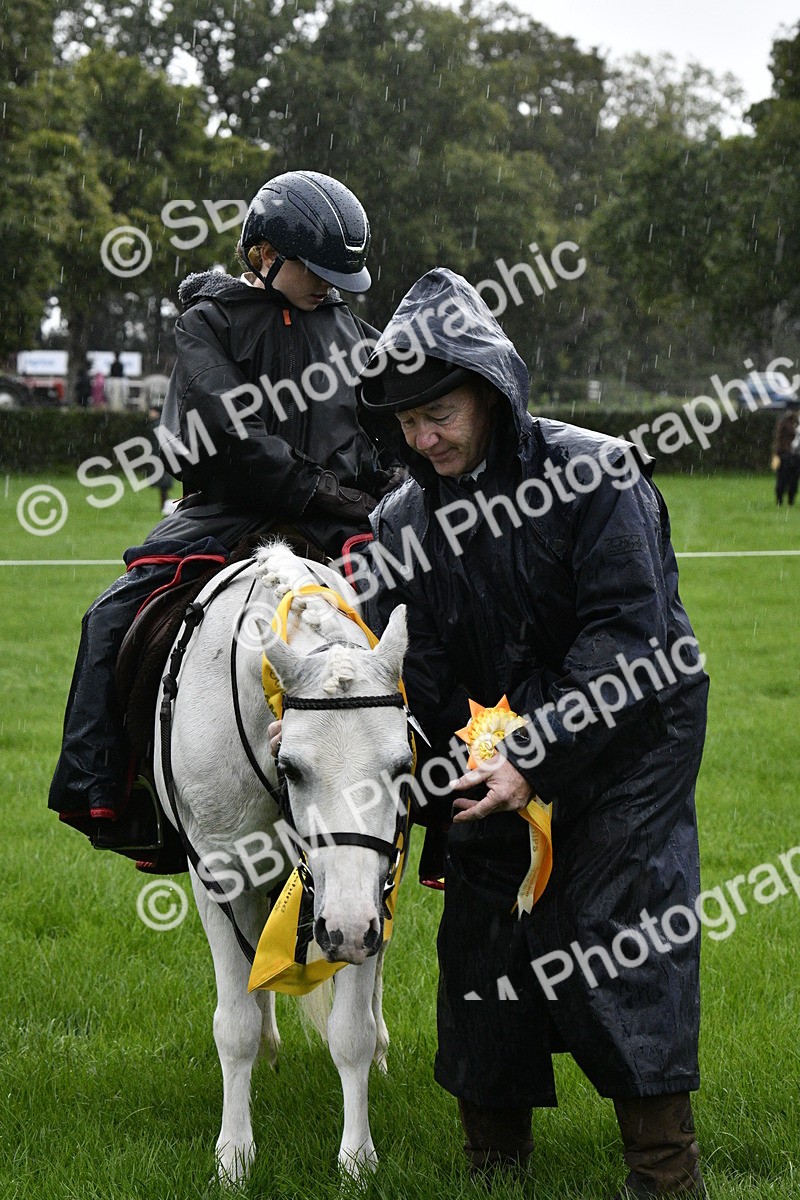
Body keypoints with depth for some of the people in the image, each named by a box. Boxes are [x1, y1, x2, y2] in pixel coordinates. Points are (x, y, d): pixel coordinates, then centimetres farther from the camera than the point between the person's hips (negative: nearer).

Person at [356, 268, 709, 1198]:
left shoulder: (596, 474, -19)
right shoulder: (404, 521, -2)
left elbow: (625, 635, -24)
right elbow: (406, 670, -2)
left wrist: (533, 760, -31)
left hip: (631, 735, -5)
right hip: (510, 745, 5)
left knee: (617, 929, -11)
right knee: (480, 936, 4)